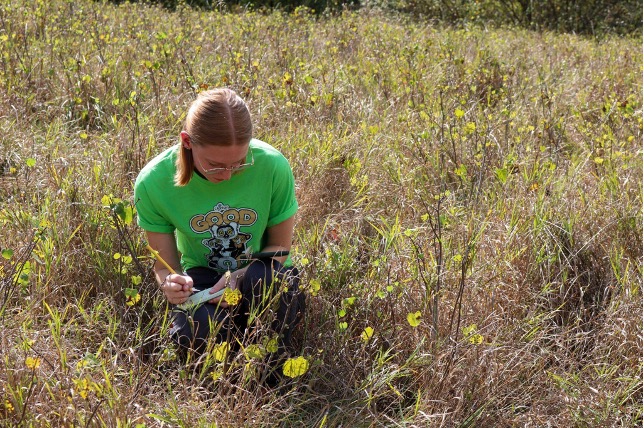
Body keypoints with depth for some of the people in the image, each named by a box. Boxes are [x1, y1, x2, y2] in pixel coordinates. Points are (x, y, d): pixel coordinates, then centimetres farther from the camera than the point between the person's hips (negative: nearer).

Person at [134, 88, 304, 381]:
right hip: (203, 276, 0)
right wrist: (170, 283, -32)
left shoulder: (272, 165, -21)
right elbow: (165, 264, -7)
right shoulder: (153, 183, -19)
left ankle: (272, 367, -7)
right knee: (196, 336, -34)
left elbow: (280, 247, -6)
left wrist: (245, 279, -27)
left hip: (264, 273, 0)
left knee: (261, 281, -37)